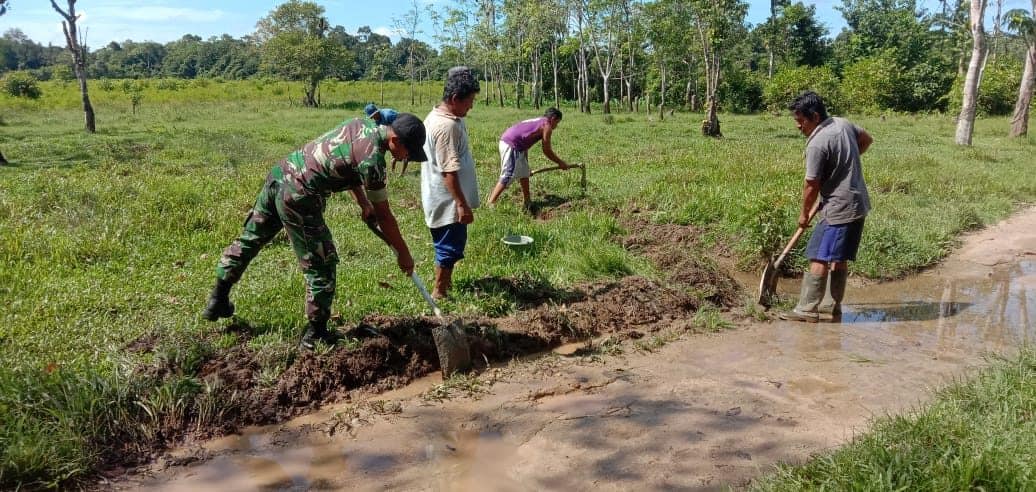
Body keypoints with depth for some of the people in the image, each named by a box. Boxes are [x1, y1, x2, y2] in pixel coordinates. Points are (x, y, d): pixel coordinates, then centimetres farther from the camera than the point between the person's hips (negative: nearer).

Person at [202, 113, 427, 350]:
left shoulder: (363, 124, 6)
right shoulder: (372, 160, -19)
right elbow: (384, 215, -11)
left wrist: (364, 204, 15)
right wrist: (403, 254, -1)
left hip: (279, 173, 10)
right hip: (298, 198, -9)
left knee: (249, 239, 22)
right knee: (321, 266, 3)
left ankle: (218, 300, 37)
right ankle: (315, 334, 13)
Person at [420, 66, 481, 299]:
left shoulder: (435, 117, 9)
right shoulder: (448, 126, -24)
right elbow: (450, 171, -27)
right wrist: (462, 205, -25)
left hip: (441, 200, 10)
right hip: (449, 201, -10)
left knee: (448, 245, 21)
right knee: (450, 247, 2)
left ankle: (445, 285, 34)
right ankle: (439, 293, 14)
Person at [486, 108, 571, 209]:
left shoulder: (537, 122, 26)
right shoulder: (547, 126, 0)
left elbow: (525, 145, 29)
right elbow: (547, 151, 1)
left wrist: (527, 167, 34)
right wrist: (561, 163, 13)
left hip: (506, 141, 10)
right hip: (511, 145, -10)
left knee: (524, 173, 19)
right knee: (508, 176, -11)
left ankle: (526, 202, 27)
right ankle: (490, 204, -14)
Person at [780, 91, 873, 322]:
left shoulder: (817, 144, -20)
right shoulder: (843, 123, 6)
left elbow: (812, 186, -13)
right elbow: (867, 139, 25)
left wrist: (804, 214, 1)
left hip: (839, 209, -10)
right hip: (858, 204, 10)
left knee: (819, 258, -8)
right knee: (840, 259, 16)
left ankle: (807, 309, -7)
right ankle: (832, 305, 24)